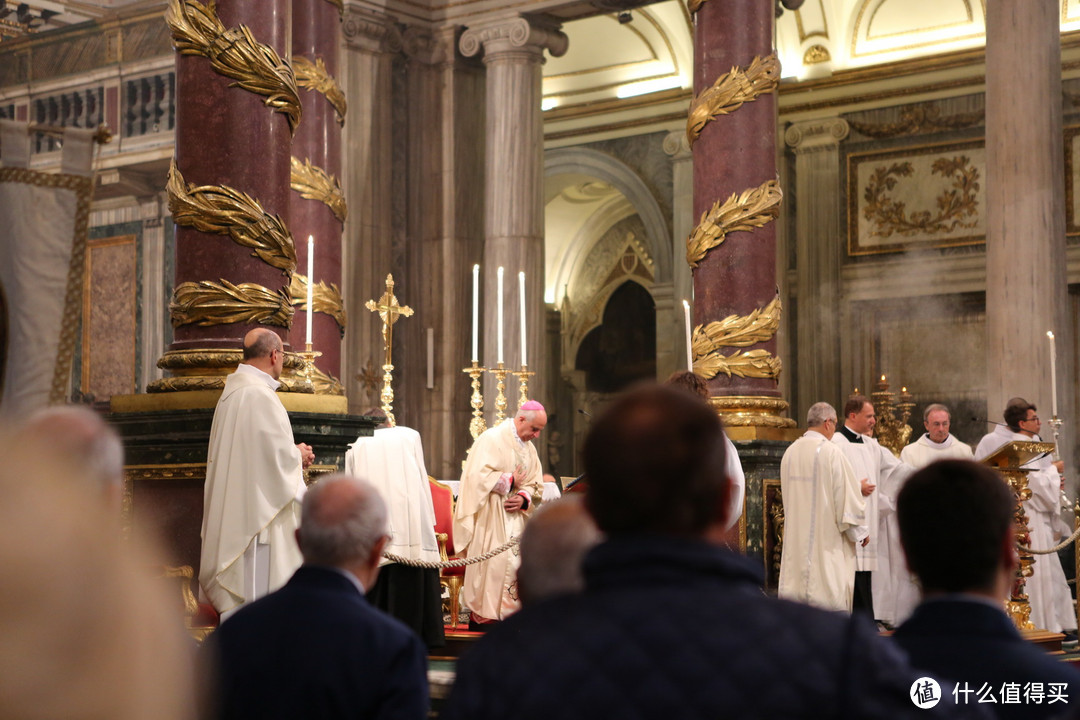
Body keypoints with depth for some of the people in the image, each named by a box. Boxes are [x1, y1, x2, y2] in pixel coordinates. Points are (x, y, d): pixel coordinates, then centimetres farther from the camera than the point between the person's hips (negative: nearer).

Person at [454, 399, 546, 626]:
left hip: (515, 517, 7)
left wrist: (523, 498, -6)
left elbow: (535, 485, 15)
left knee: (515, 562, 0)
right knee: (493, 563, -11)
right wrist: (510, 482, -12)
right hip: (490, 519, -7)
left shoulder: (528, 448, 15)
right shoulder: (492, 439, -7)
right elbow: (480, 475, -17)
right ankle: (484, 615, -7)